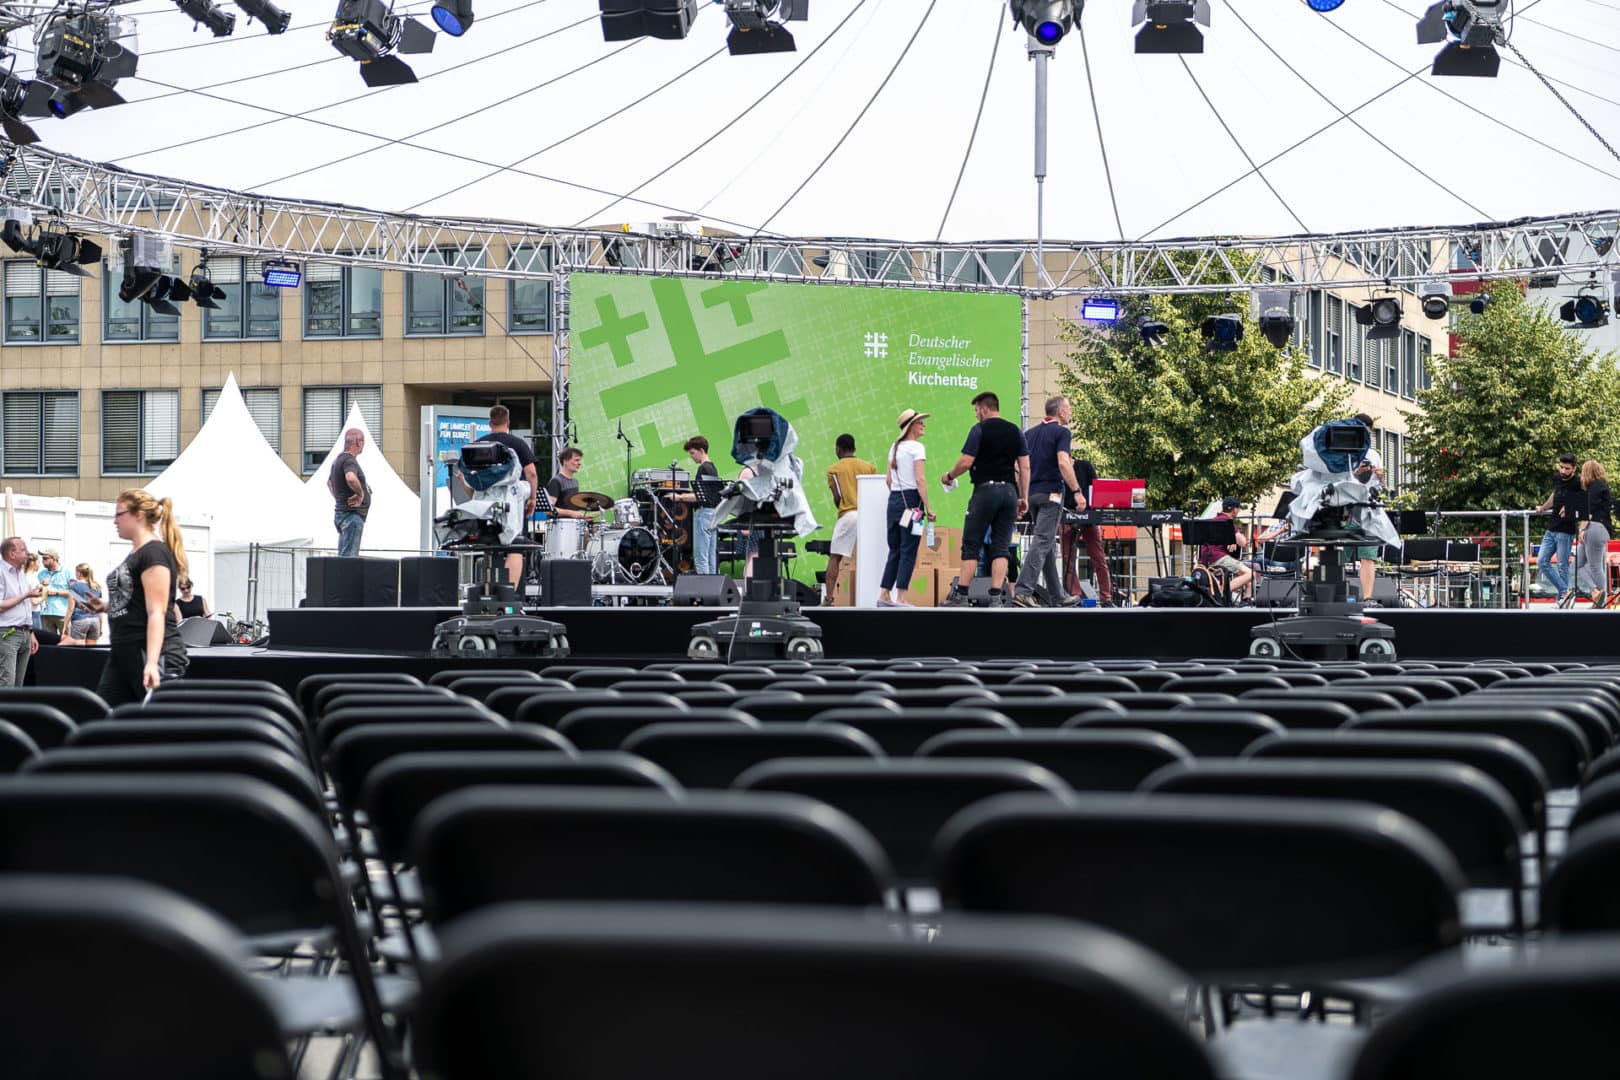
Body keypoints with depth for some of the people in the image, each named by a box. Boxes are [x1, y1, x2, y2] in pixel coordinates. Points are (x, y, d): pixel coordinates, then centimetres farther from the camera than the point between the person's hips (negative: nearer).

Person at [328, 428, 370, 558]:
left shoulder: (338, 459, 16)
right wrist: (360, 493, -22)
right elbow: (351, 478, -38)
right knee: (349, 557, -13)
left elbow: (329, 483, 33)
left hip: (341, 512, 10)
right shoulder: (349, 460, -16)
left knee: (344, 556, 12)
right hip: (352, 514, -10)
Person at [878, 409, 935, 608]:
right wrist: (928, 508, -14)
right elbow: (920, 480, -15)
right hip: (911, 499, -7)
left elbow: (889, 479, 15)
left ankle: (884, 595, 9)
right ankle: (901, 599, -8)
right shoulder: (916, 447, -8)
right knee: (908, 551, -5)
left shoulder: (895, 447, 14)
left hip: (894, 500, 7)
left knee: (894, 550, 12)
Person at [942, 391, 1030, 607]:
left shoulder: (979, 429, -4)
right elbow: (1025, 467, 8)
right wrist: (1024, 498, 11)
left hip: (985, 490, -4)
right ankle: (996, 597, -3)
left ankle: (961, 595, -1)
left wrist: (949, 476, 8)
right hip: (1009, 490, 4)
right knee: (1001, 546, 4)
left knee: (971, 545, 1)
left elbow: (966, 462, -9)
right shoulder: (1015, 431, 11)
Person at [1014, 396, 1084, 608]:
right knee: (1042, 542, -11)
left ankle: (1056, 595, 18)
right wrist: (1077, 491, -19)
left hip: (1032, 493, 8)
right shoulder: (1061, 432, -6)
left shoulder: (1030, 433, 15)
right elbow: (1063, 463, -19)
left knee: (1049, 544, 14)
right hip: (1051, 492, -8)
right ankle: (1022, 591, -21)